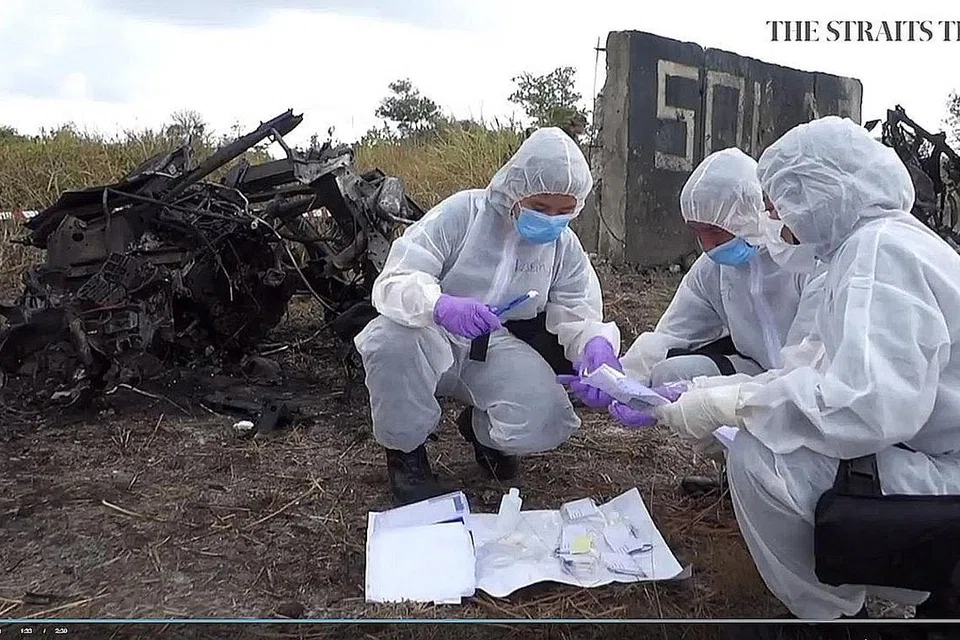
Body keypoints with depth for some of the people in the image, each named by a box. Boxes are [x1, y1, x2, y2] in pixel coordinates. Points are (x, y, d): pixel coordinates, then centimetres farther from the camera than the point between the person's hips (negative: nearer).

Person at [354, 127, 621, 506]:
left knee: (545, 426, -25)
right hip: (435, 342, -3)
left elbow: (578, 314, -4)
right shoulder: (462, 213, -17)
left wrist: (596, 346, -29)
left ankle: (482, 430, 16)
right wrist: (440, 306, -47)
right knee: (392, 338, -37)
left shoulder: (565, 246, -1)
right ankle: (405, 450, -7)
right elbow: (393, 282, -24)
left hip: (496, 351, 3)